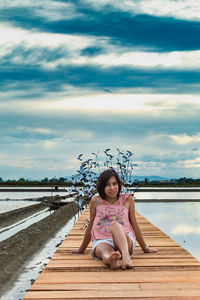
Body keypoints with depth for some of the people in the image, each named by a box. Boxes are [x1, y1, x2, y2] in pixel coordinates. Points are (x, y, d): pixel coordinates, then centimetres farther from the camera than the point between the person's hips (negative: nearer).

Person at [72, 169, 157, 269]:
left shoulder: (128, 199, 10)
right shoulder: (96, 201, 9)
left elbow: (134, 224, 17)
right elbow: (90, 227, 19)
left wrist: (145, 248, 22)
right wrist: (81, 249, 26)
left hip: (125, 241, 0)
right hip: (102, 242, 1)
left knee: (115, 224, -35)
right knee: (107, 253, -38)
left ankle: (125, 255, -61)